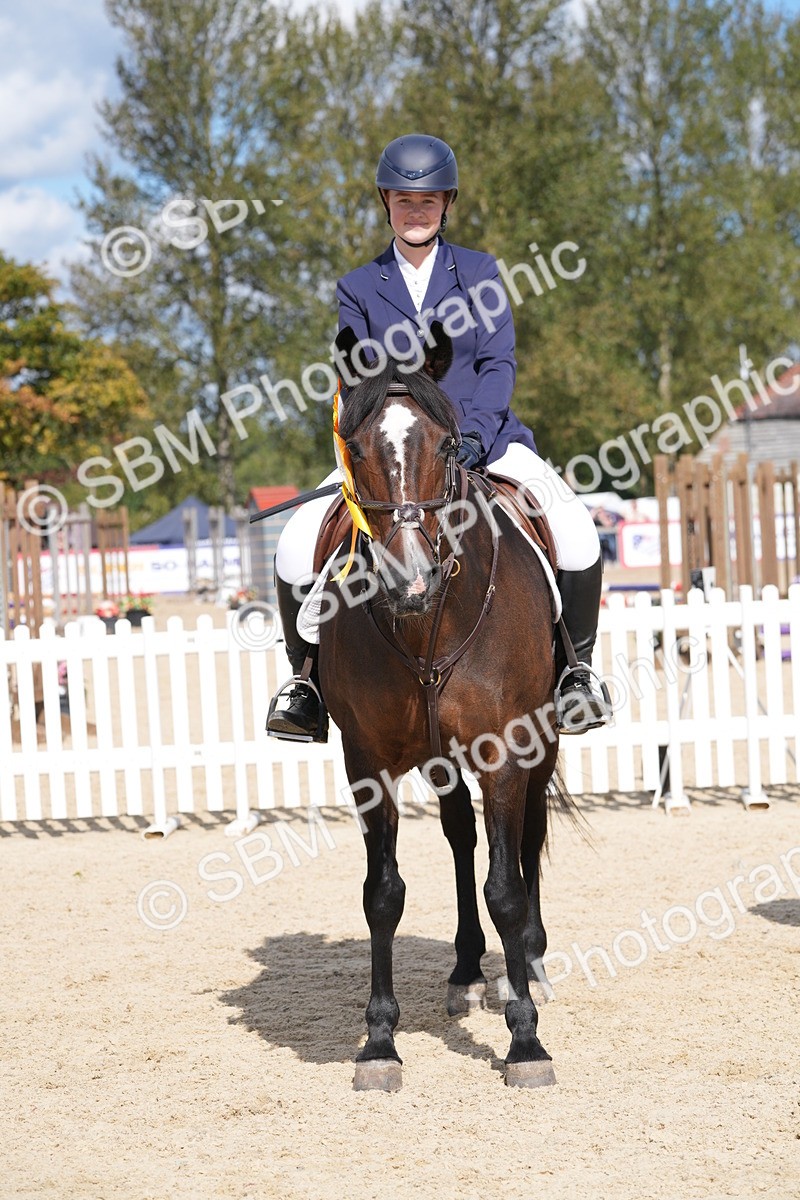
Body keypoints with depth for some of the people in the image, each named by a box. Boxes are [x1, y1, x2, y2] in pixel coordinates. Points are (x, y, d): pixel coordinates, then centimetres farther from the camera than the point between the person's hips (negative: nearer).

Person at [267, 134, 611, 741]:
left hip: (484, 434, 0)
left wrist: (470, 428, -18)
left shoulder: (481, 272, 9)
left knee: (576, 534, -25)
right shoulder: (358, 288, 10)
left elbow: (500, 362, 0)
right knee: (298, 547, -21)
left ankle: (575, 668, -2)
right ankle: (309, 684, 0)